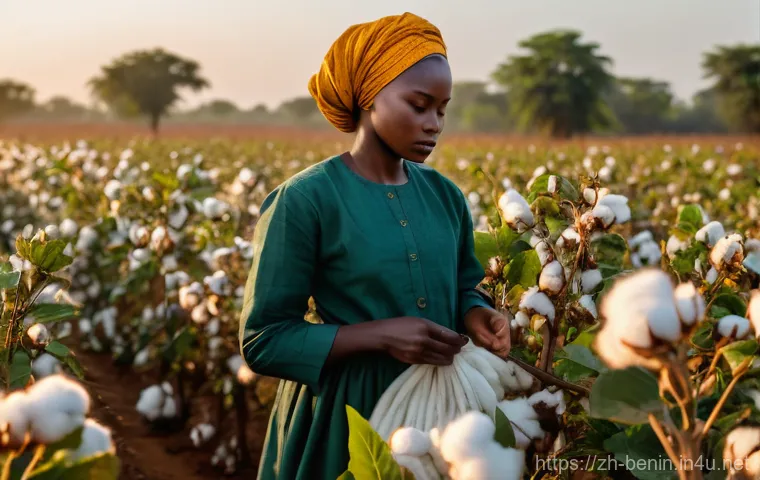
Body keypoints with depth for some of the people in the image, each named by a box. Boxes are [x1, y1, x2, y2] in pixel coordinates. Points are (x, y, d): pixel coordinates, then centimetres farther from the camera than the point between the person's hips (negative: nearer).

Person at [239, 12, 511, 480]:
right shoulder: (304, 200, -15)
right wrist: (379, 335, -24)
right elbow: (263, 341, -14)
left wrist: (475, 313, -9)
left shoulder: (445, 195, 2)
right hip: (345, 417, -5)